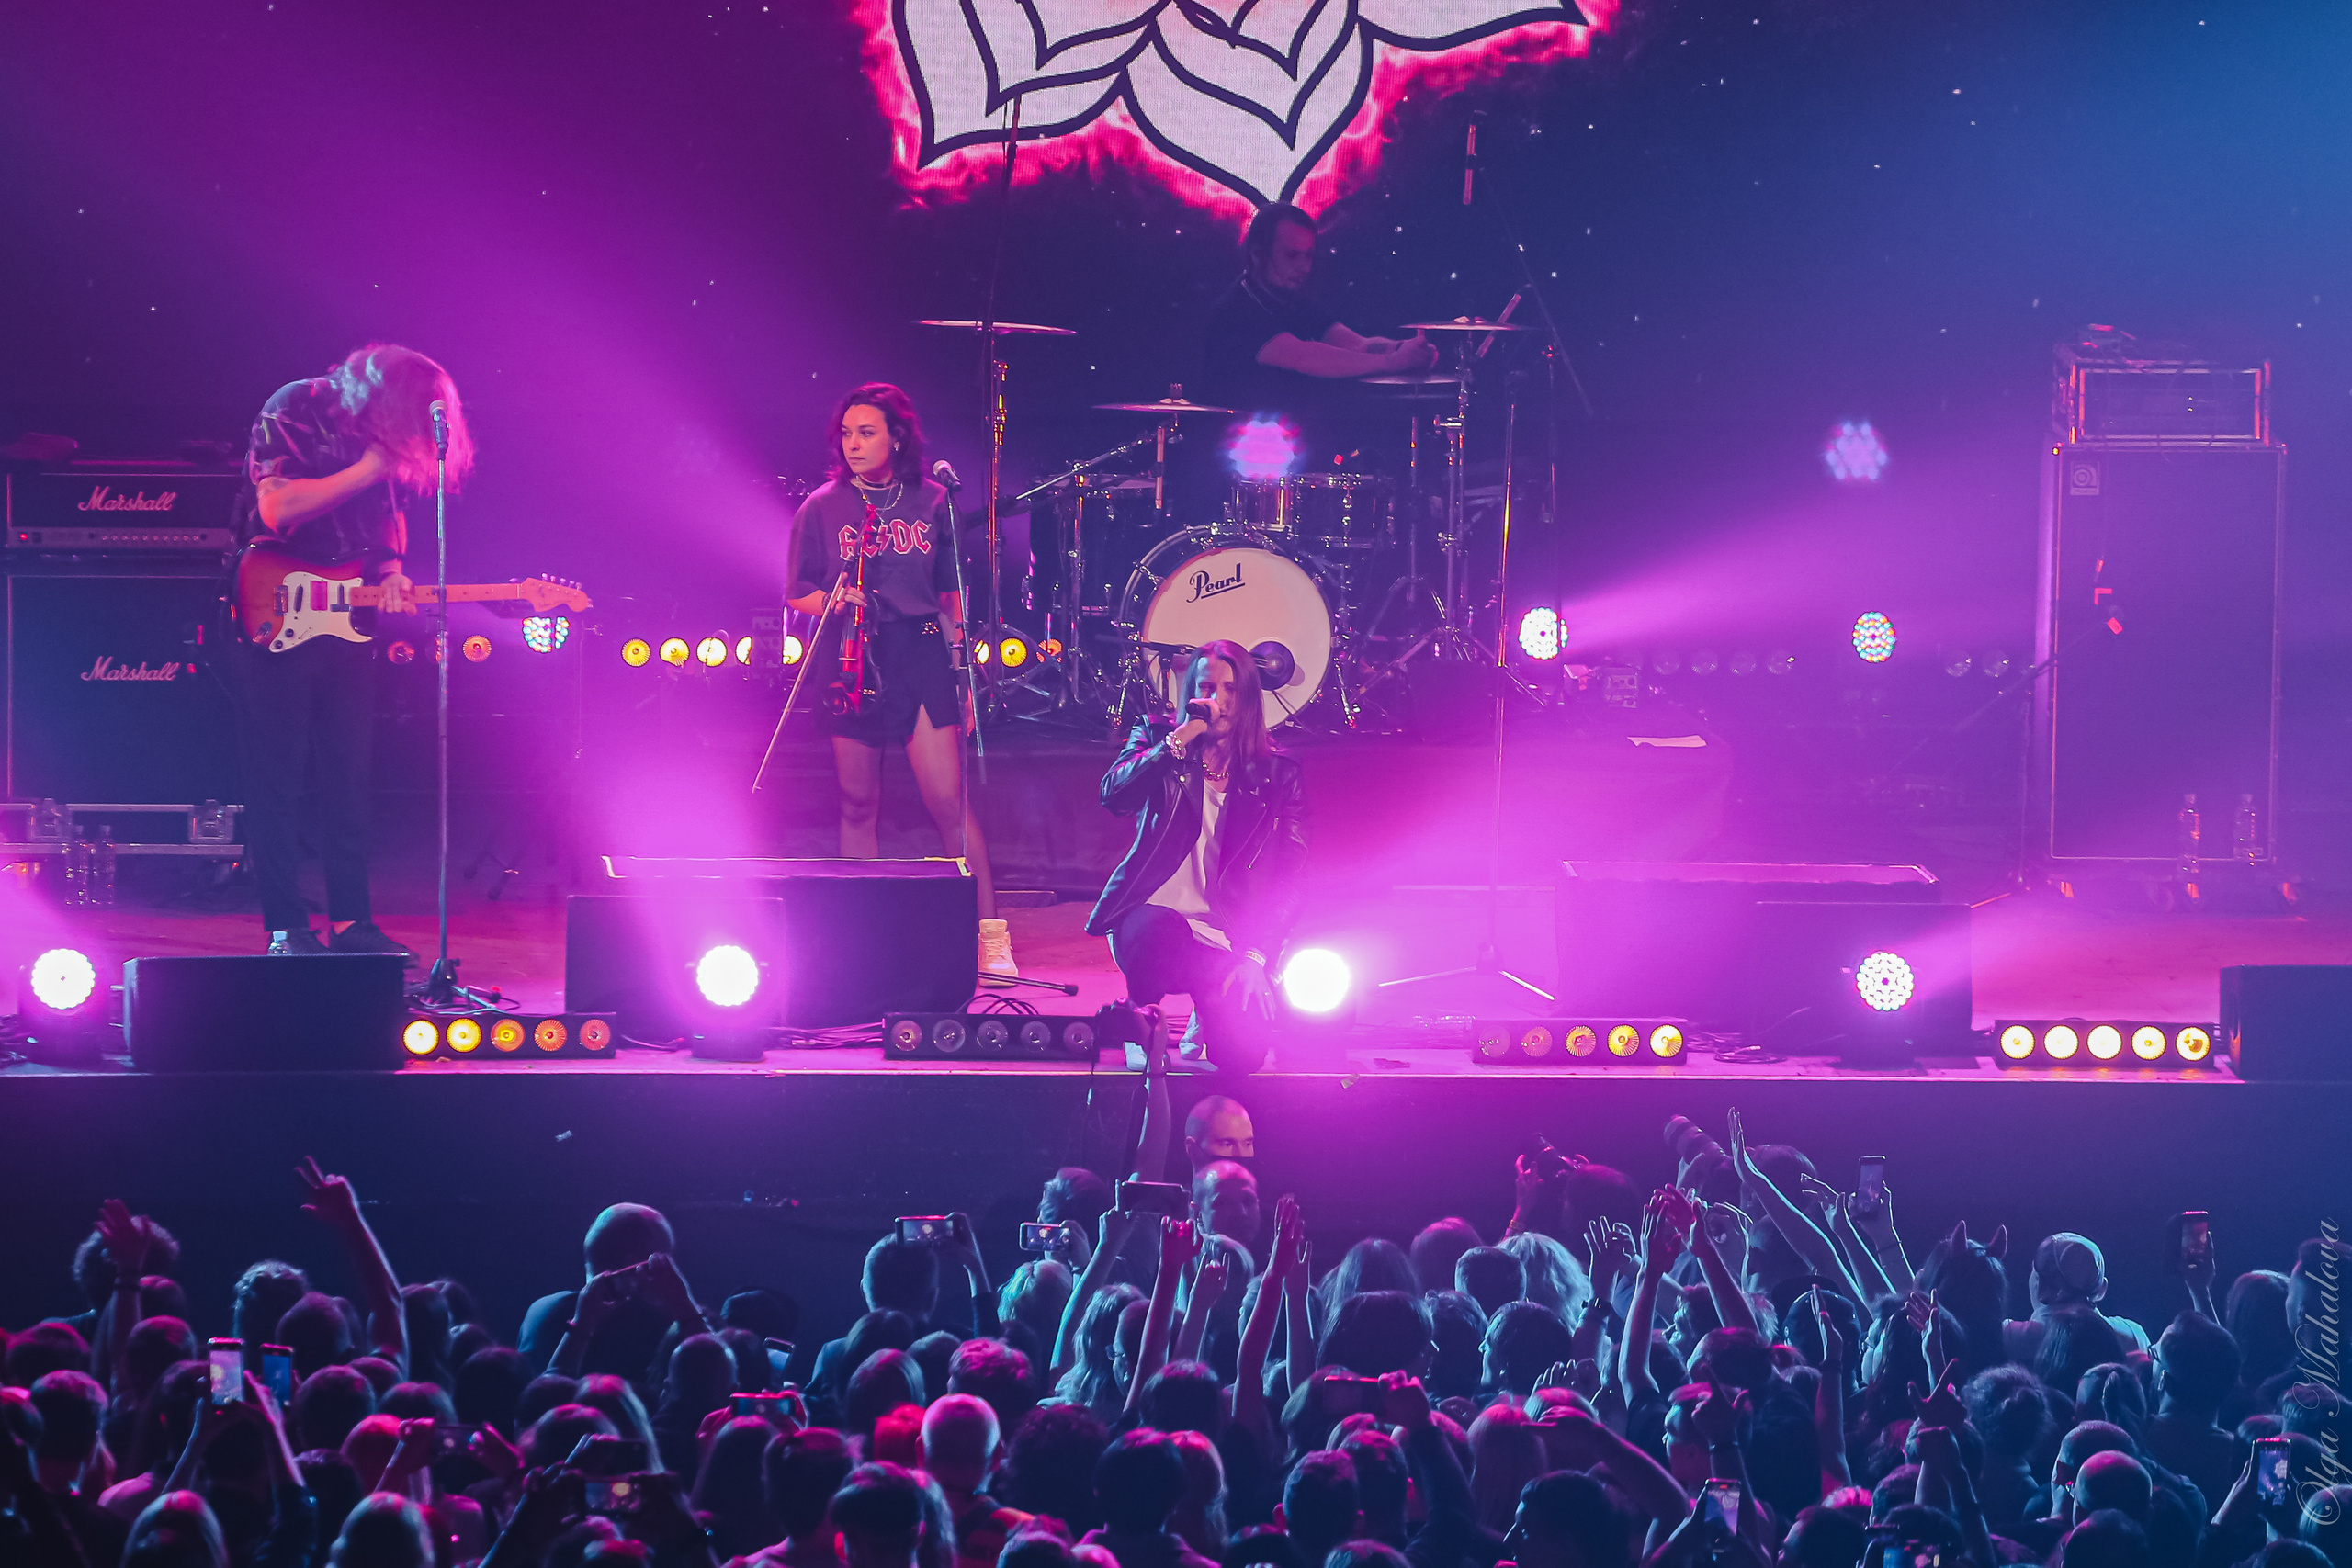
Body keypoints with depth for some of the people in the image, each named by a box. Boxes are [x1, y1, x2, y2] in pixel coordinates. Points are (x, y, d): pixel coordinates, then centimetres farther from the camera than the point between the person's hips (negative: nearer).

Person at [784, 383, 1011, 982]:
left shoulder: (932, 501, 6)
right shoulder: (822, 508, 4)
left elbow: (951, 591, 12)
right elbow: (798, 594, 7)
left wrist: (962, 668, 10)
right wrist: (833, 602, -15)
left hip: (922, 652, -1)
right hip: (853, 658, 1)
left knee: (949, 800, -9)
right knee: (858, 804, 5)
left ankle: (991, 937, -7)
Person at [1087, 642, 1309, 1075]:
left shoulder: (1279, 774, 6)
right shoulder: (1158, 739, 8)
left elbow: (1287, 877, 2)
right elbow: (1114, 795, -12)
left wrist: (1255, 954, -10)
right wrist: (1180, 740, -17)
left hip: (1228, 940, 1)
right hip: (1154, 917, -1)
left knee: (1244, 1054, -22)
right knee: (1159, 932, -40)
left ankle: (1206, 1016, 17)